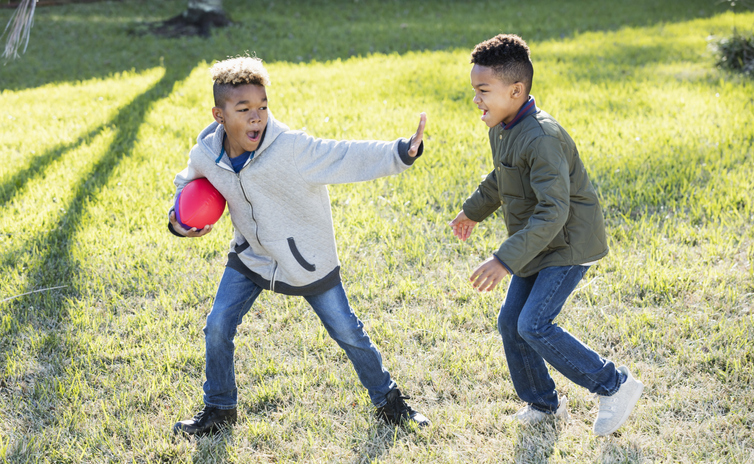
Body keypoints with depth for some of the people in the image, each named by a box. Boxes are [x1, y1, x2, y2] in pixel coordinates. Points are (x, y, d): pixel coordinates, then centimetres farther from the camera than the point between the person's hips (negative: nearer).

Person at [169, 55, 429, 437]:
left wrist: (400, 153, -48)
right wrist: (178, 219, -7)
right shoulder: (205, 156, -15)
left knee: (347, 333, 6)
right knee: (217, 328, 1)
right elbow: (187, 184, 9)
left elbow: (347, 158, -35)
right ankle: (219, 409, 26)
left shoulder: (290, 148, -30)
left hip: (307, 259, -3)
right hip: (251, 256, 3)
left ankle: (387, 400, 29)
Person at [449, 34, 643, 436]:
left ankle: (615, 386, 1)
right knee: (511, 322, 9)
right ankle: (543, 404, 27)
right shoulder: (501, 128, 2)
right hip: (538, 247, 9)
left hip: (569, 244, -9)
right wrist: (473, 210, 35)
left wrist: (506, 260, -39)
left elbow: (553, 212, -34)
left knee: (534, 326, -15)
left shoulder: (541, 138, -29)